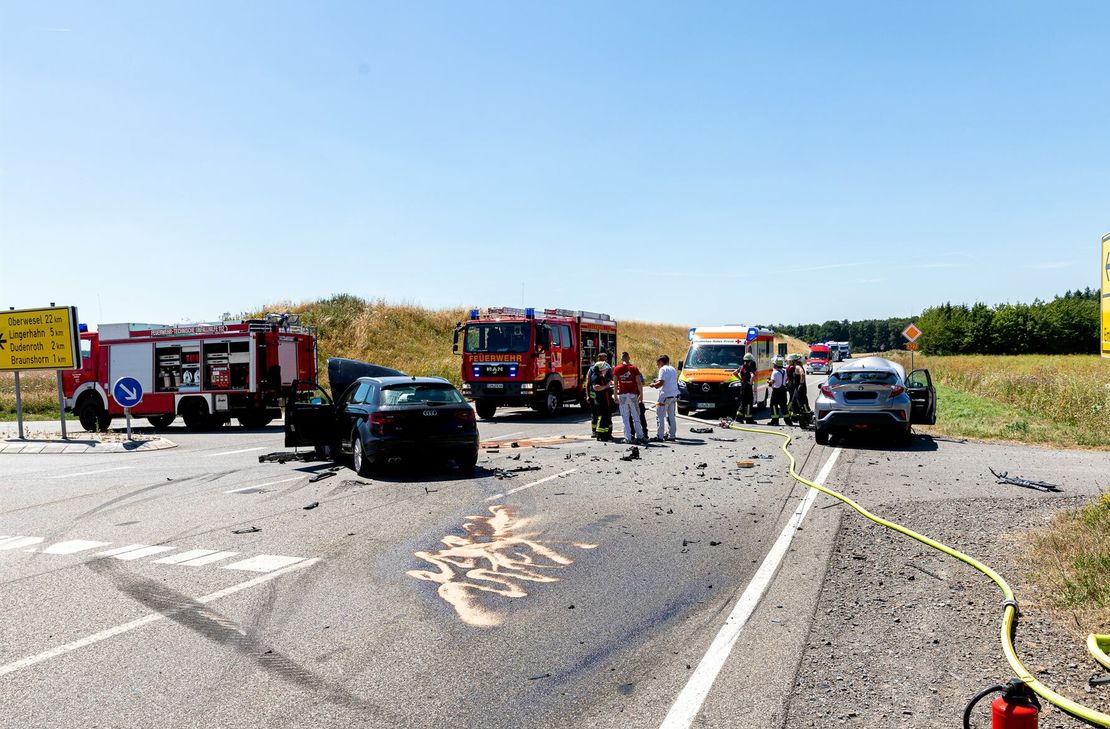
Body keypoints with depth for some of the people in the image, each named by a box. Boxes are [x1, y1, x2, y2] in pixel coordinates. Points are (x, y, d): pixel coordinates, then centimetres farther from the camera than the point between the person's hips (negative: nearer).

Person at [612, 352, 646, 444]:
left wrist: (615, 396, 7)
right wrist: (641, 394, 6)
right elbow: (639, 383, -2)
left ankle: (628, 438, 2)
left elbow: (615, 383, 1)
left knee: (625, 418, 4)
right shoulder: (634, 368, 0)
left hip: (622, 395, 0)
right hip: (633, 394, 0)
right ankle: (640, 436, 13)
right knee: (636, 417, 10)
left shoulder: (617, 369, 1)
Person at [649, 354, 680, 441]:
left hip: (665, 395, -8)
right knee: (671, 416, 14)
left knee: (660, 416, -4)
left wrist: (653, 384, 1)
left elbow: (661, 382, -17)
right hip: (674, 395, 8)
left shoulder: (663, 369, -8)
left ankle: (659, 436, -6)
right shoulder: (673, 369, 16)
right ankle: (672, 435, 14)